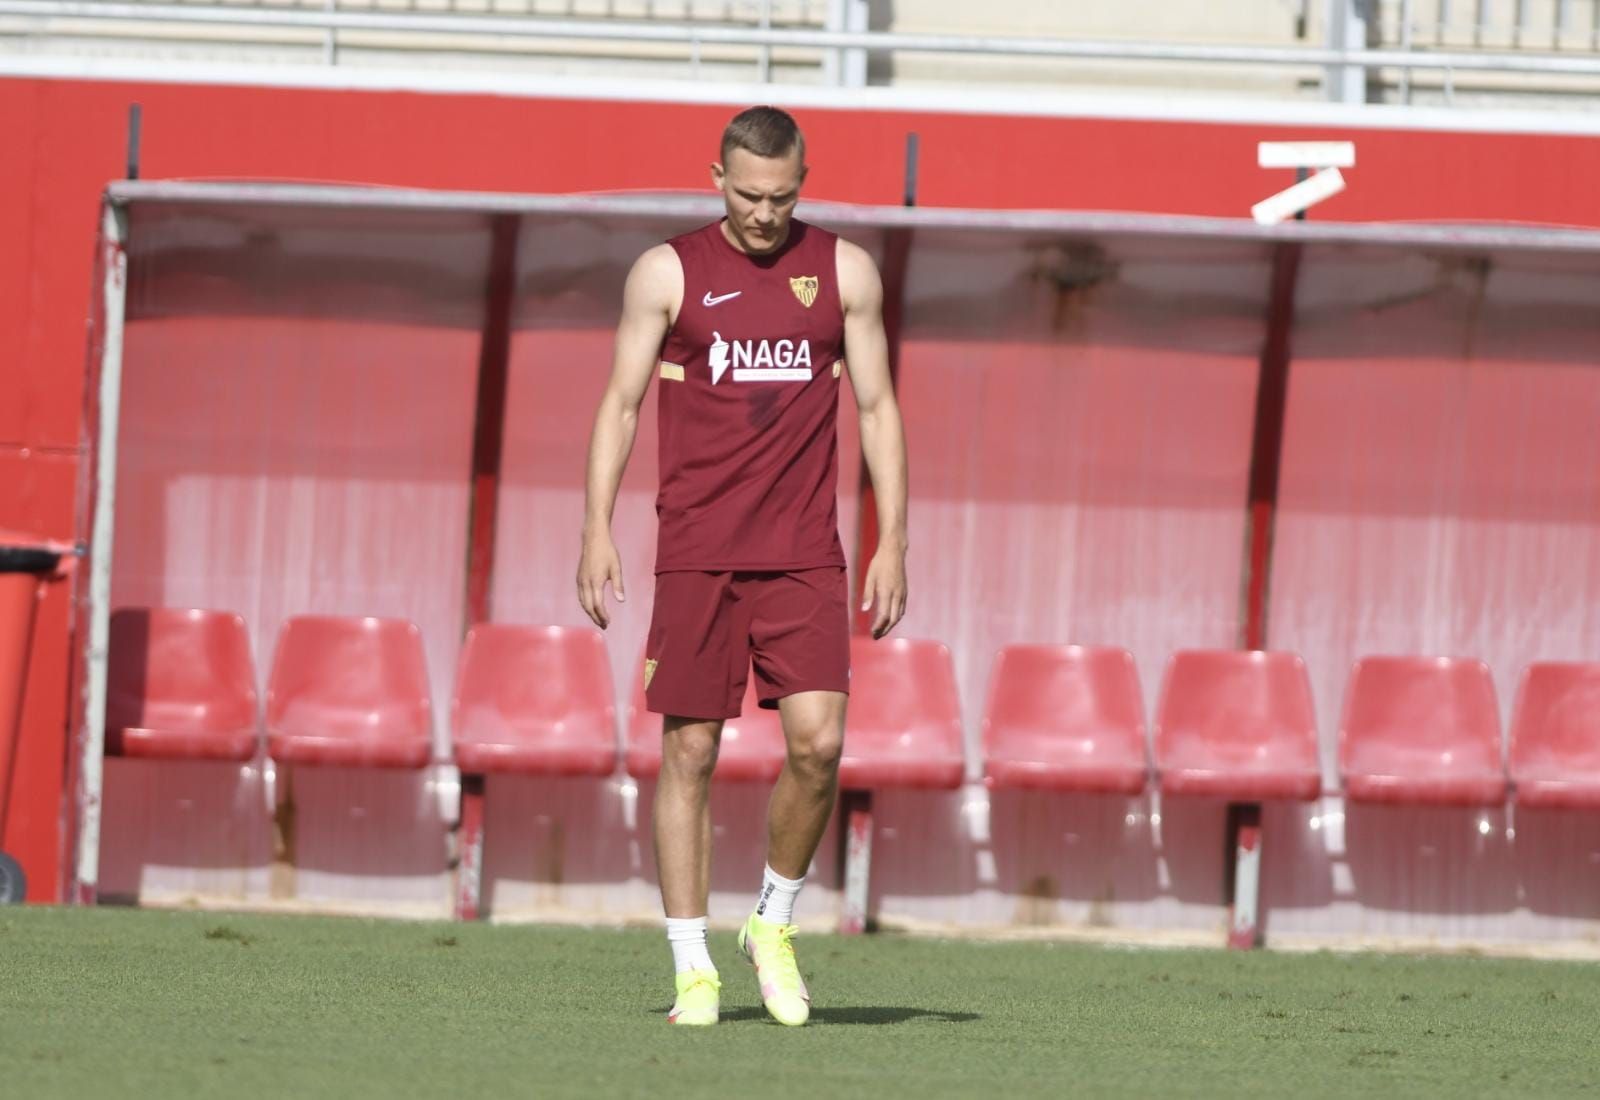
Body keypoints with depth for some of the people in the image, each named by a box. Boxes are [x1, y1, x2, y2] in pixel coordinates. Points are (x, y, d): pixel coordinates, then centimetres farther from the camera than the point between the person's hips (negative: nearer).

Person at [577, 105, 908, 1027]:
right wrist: (598, 528, -4)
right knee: (690, 752, -2)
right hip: (695, 553, -1)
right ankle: (694, 970, 4)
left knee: (818, 743, -12)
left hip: (805, 557, 1)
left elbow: (877, 406, 9)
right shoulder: (669, 273, 3)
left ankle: (775, 924, 11)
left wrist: (893, 542, 3)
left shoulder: (844, 270, 7)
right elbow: (621, 401, 5)